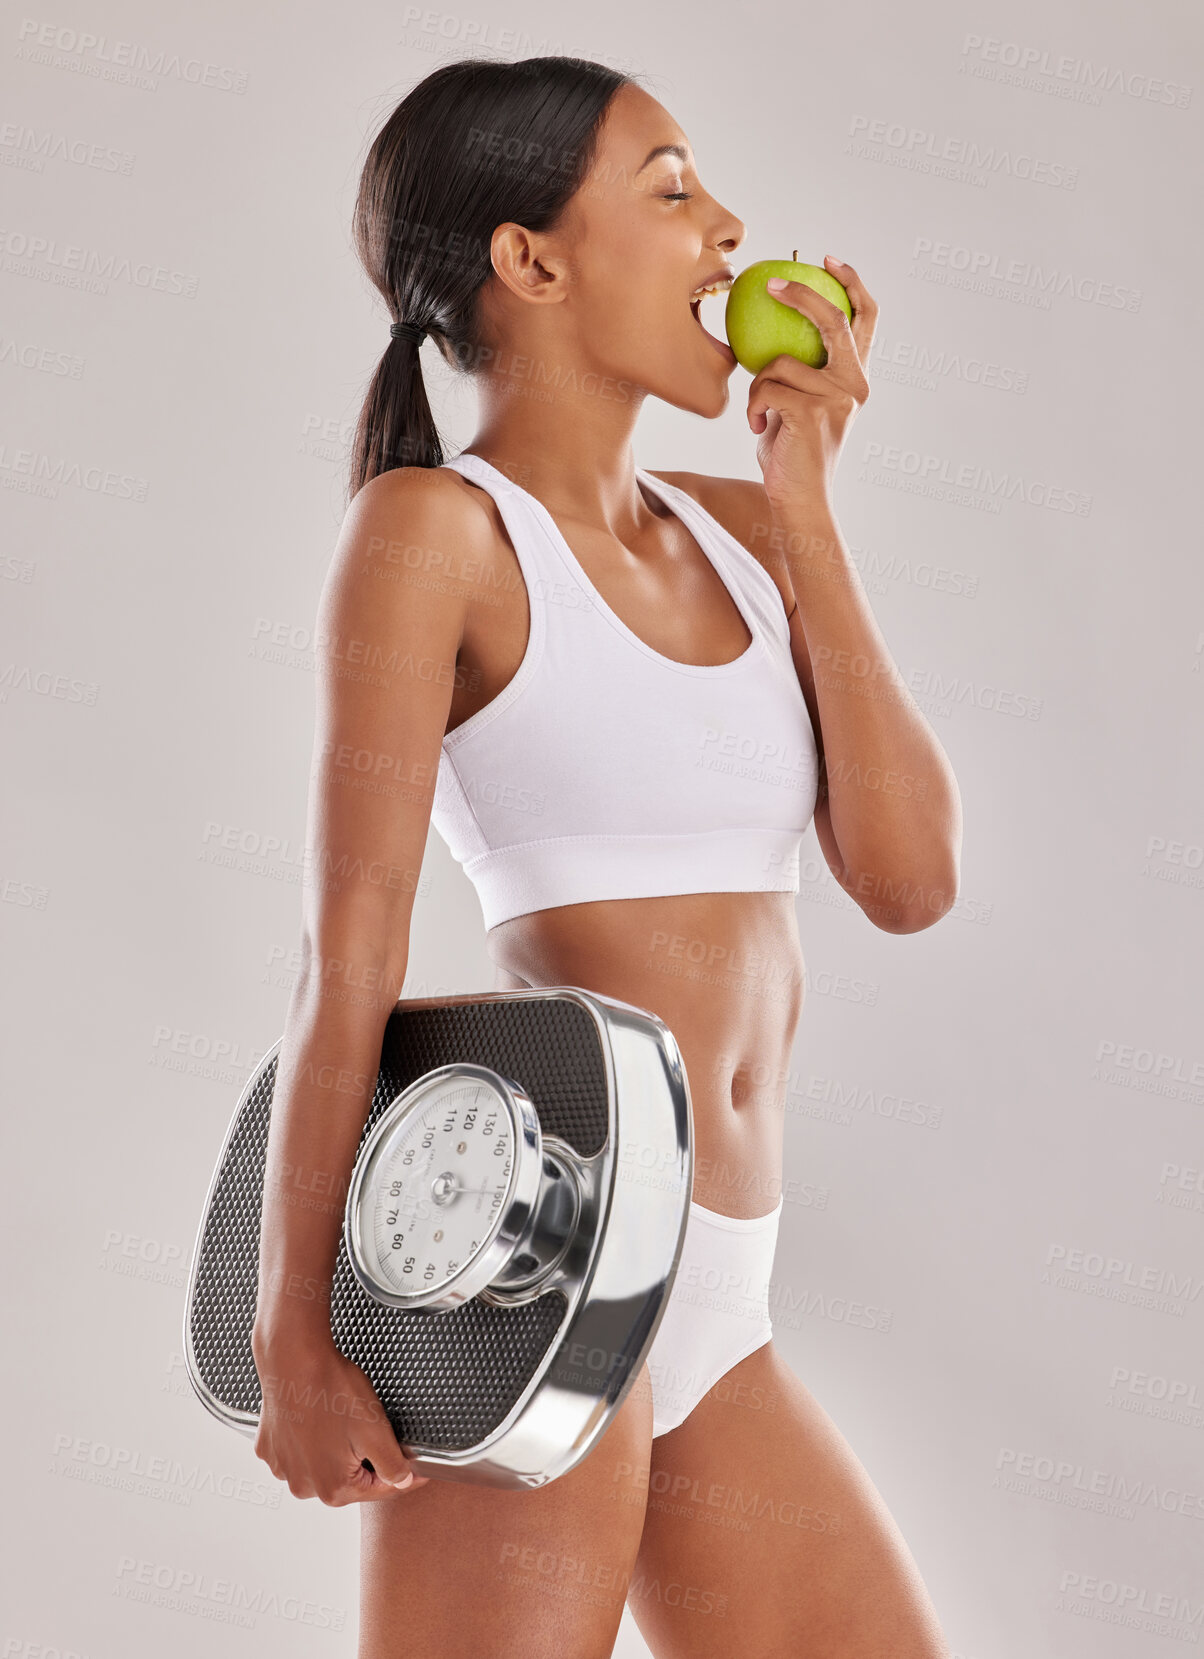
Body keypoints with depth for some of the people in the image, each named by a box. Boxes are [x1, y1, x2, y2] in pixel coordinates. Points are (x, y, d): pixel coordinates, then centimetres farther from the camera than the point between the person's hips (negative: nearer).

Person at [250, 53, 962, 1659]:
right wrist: (295, 1336, -9)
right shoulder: (436, 525, -5)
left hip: (718, 1312, 7)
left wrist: (805, 505, 2)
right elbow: (350, 952, -10)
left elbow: (910, 877, 3)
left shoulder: (744, 531, 13)